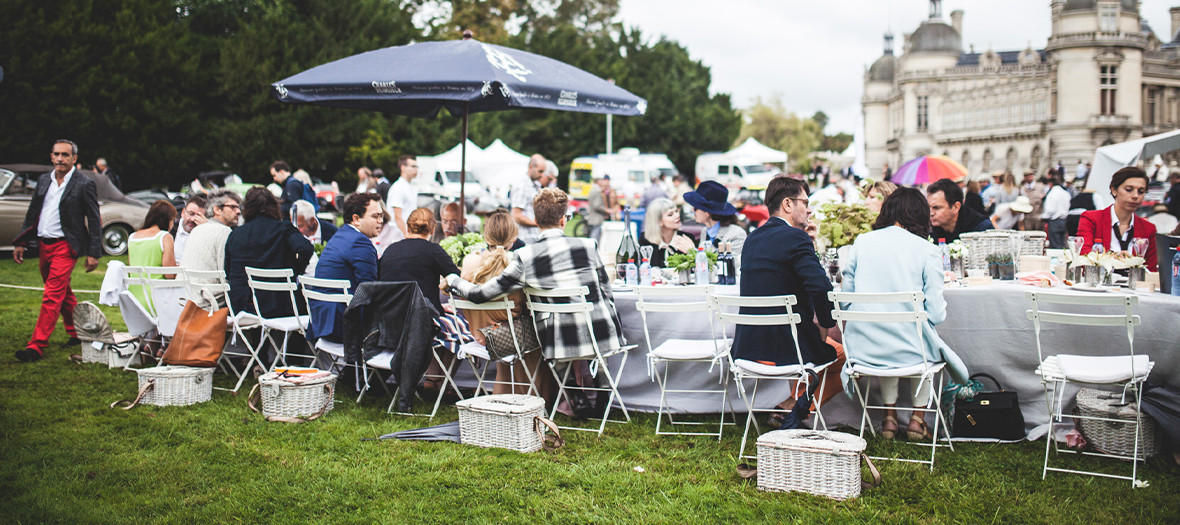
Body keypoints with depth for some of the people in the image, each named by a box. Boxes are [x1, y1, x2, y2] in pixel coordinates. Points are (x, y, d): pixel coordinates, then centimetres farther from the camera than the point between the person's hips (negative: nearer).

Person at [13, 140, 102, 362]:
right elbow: (32, 213, 18)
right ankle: (78, 333, 32)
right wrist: (21, 242, 14)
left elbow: (94, 221, -6)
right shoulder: (43, 180, 11)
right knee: (63, 294, 17)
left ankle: (37, 345, -11)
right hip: (44, 244, 7)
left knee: (52, 296, -11)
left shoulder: (84, 185, -7)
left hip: (65, 246, -7)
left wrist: (93, 253, -10)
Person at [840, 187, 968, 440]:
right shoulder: (927, 251, -5)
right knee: (927, 342, 34)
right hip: (908, 349, -2)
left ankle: (889, 415, 33)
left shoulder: (862, 242, 2)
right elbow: (936, 314, -6)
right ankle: (917, 417, 31)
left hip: (862, 347, 2)